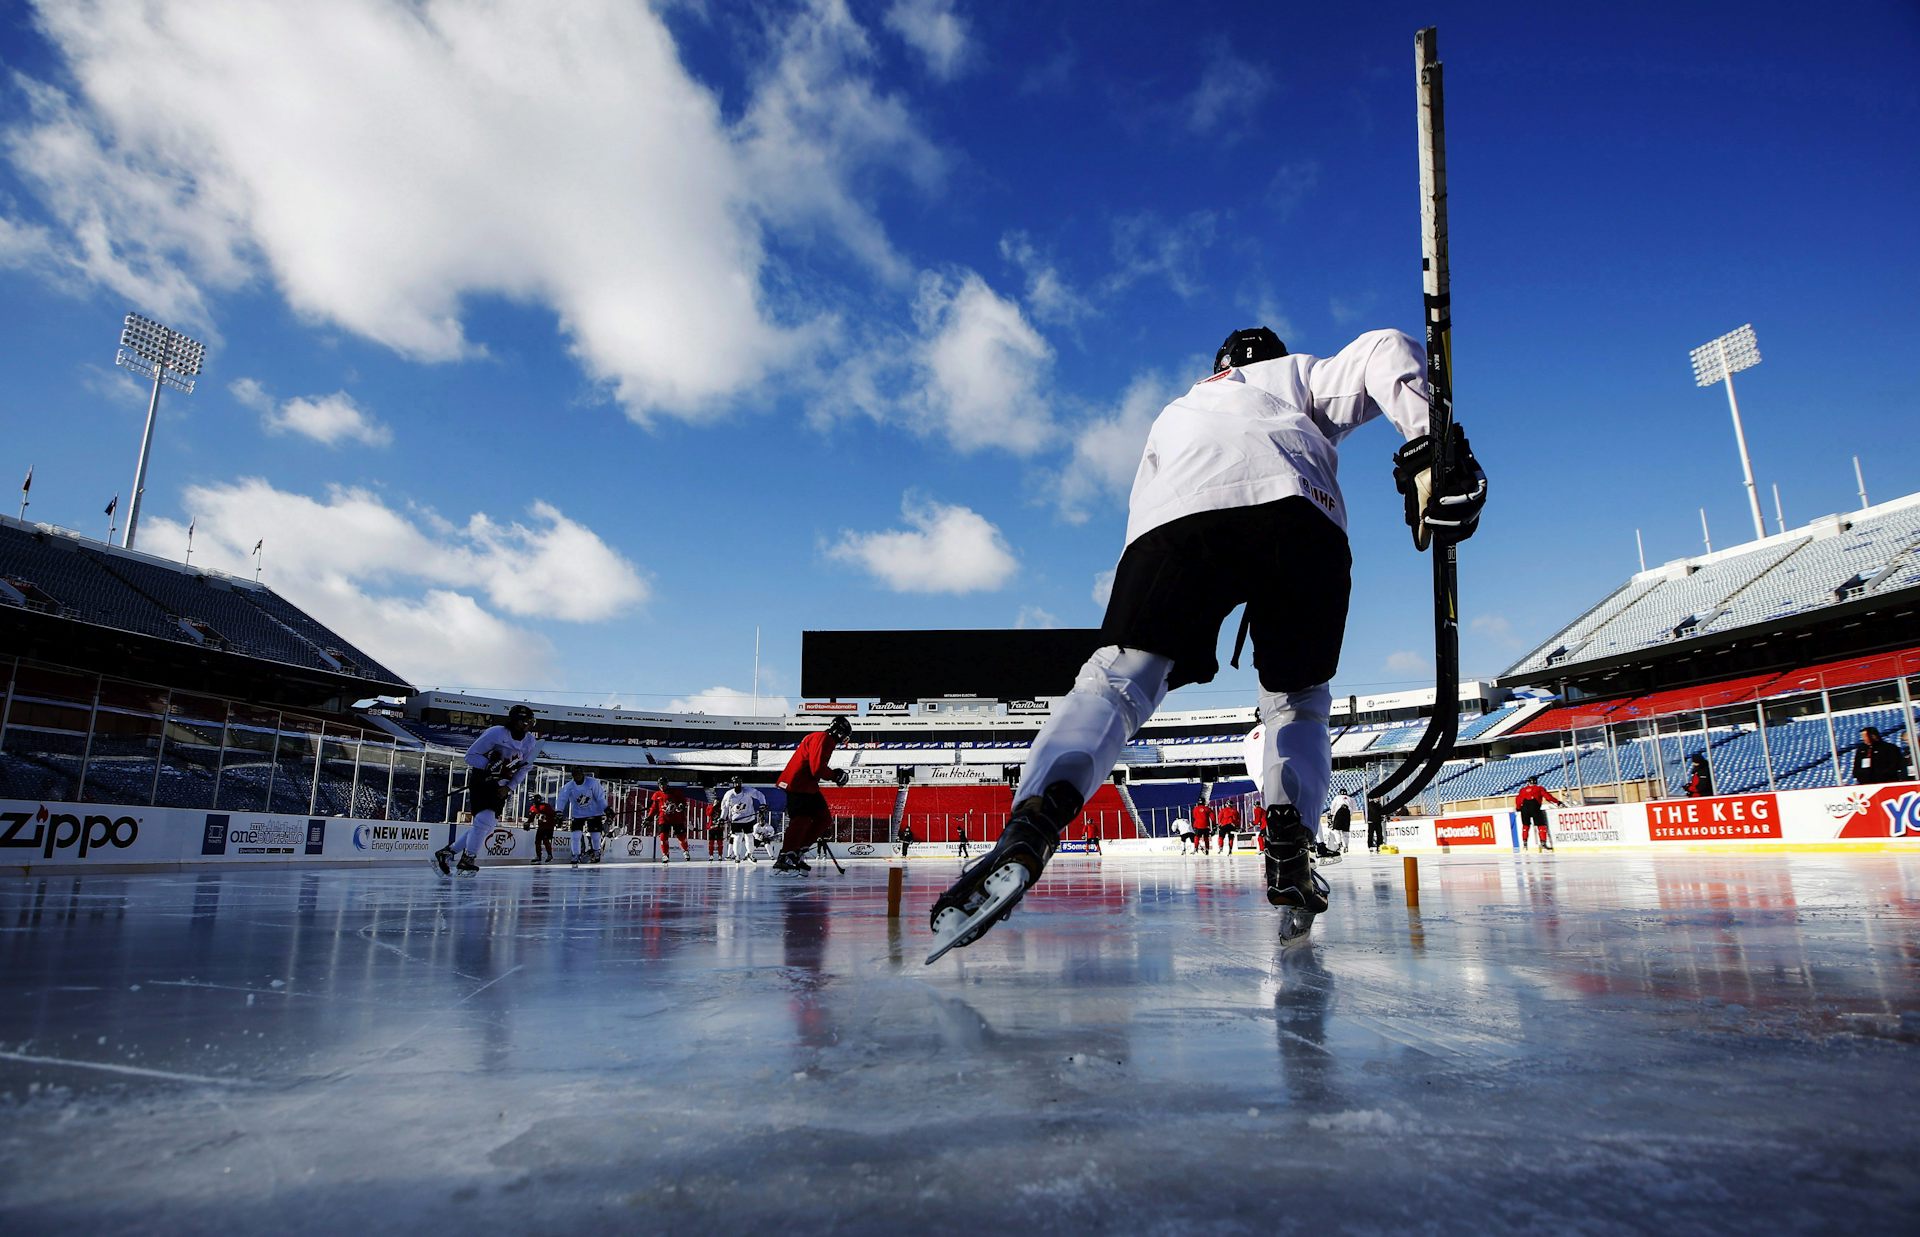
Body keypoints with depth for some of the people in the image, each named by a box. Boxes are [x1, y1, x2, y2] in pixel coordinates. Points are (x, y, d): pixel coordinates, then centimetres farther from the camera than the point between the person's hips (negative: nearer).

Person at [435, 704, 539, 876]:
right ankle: (467, 860, -6)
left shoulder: (531, 741, -2)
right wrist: (490, 766, -29)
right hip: (481, 780, -7)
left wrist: (508, 788, -7)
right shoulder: (495, 733, -19)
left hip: (500, 785, 7)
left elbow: (525, 768, 4)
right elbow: (471, 755, -15)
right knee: (485, 819, -19)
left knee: (488, 826, 6)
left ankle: (446, 853, 18)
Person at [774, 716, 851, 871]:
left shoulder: (828, 741, 21)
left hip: (808, 786, 11)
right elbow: (817, 768, -21)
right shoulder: (822, 738, -14)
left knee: (824, 818, 8)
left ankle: (798, 853, 8)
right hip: (797, 784, -11)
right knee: (801, 820, -19)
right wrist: (835, 775, -8)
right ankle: (784, 858, -21)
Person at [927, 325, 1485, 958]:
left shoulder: (1174, 412, 46)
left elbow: (1145, 514, 36)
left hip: (1175, 522, 1)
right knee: (1298, 698, 18)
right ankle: (1290, 850, 1)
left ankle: (1033, 821, -34)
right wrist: (1428, 448, 5)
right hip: (1300, 517, 0)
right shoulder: (1303, 375, 39)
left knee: (1116, 677, -8)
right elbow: (1385, 353, 18)